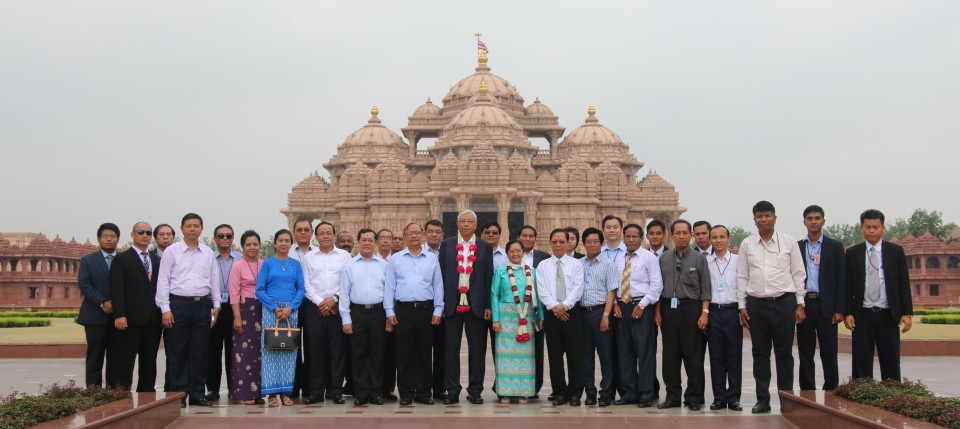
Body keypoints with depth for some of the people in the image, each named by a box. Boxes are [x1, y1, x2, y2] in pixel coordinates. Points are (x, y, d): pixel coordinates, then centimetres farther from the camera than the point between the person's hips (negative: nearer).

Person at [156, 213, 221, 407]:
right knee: (177, 353, -1)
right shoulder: (171, 251, 2)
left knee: (200, 352, 6)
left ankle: (197, 394, 13)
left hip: (203, 305, 3)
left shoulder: (208, 253, 12)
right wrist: (165, 309, -7)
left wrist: (216, 305, 10)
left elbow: (214, 280, 16)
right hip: (179, 303, -3)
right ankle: (177, 395, 6)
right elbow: (163, 281, -1)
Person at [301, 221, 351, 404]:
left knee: (337, 350, 0)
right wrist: (320, 302, -6)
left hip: (337, 308, -1)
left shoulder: (344, 256, 9)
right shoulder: (308, 257, 11)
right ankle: (316, 391, 7)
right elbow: (306, 284, 4)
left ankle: (336, 390, 7)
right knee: (315, 350, 1)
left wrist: (334, 299, -8)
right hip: (314, 307, 1)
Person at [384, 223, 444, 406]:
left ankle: (423, 392, 13)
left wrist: (438, 310, 1)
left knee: (424, 353, 5)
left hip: (426, 309, 1)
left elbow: (438, 286, 8)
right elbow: (389, 286, 5)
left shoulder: (432, 259, 9)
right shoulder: (395, 260, 6)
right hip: (403, 309, -1)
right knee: (404, 353, 2)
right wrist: (389, 312, -1)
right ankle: (406, 393, 9)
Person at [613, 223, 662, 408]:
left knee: (645, 351, -3)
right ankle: (629, 393, 16)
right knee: (624, 351, 7)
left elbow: (656, 285, -7)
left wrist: (641, 305, -13)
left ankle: (646, 395, 4)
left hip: (642, 308, -5)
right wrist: (615, 303, 1)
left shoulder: (649, 257, -2)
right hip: (622, 307, 5)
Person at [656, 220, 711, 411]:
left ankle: (694, 397, 10)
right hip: (668, 308, 3)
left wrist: (704, 313, -9)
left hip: (691, 308, -3)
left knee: (693, 355, 1)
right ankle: (672, 396, 14)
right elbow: (659, 287, 12)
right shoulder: (664, 259, 10)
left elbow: (705, 289, -1)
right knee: (670, 355, 6)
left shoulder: (699, 259, 2)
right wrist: (658, 311, 5)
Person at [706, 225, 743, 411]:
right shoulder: (704, 262, 6)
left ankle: (733, 397, 11)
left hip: (733, 310, -1)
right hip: (713, 311, 1)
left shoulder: (738, 260, 3)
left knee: (734, 356, 3)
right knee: (716, 357, 5)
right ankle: (719, 397, 12)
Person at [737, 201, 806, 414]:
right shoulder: (747, 244, 6)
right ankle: (762, 400, 14)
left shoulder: (789, 242, 3)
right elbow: (742, 277, 8)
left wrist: (800, 304, -1)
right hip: (756, 303, 1)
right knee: (760, 354, 7)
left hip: (784, 302, -1)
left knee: (784, 353, 4)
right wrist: (742, 306, 4)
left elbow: (798, 274, 4)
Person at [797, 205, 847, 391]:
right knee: (805, 353, 6)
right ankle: (807, 391, 12)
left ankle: (831, 391, 8)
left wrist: (840, 309, -6)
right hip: (804, 304, 2)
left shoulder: (835, 246, 5)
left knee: (829, 353, 1)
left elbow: (841, 279, 1)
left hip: (826, 306, -2)